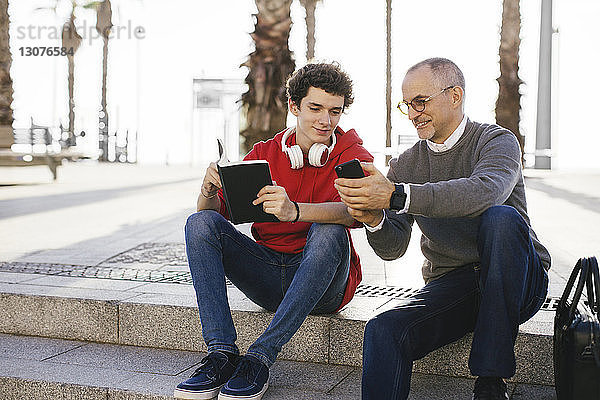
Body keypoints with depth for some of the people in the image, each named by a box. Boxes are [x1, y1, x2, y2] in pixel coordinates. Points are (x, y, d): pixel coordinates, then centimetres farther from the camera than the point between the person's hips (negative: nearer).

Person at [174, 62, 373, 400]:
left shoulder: (351, 153, -4)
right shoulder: (265, 154, 6)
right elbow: (215, 211, 0)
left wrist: (295, 211, -44)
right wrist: (210, 189, -24)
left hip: (323, 283, -3)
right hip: (268, 277, 3)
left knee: (329, 232, -34)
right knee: (201, 223, -15)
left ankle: (260, 358, -33)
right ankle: (221, 353, -25)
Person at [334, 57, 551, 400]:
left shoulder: (497, 140, -4)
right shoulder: (405, 165, 9)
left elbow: (485, 191, -30)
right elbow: (393, 248, 1)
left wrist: (394, 195, -38)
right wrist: (373, 219, -23)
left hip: (515, 284, -2)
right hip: (449, 287, 2)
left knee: (501, 218, -34)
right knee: (382, 332, -27)